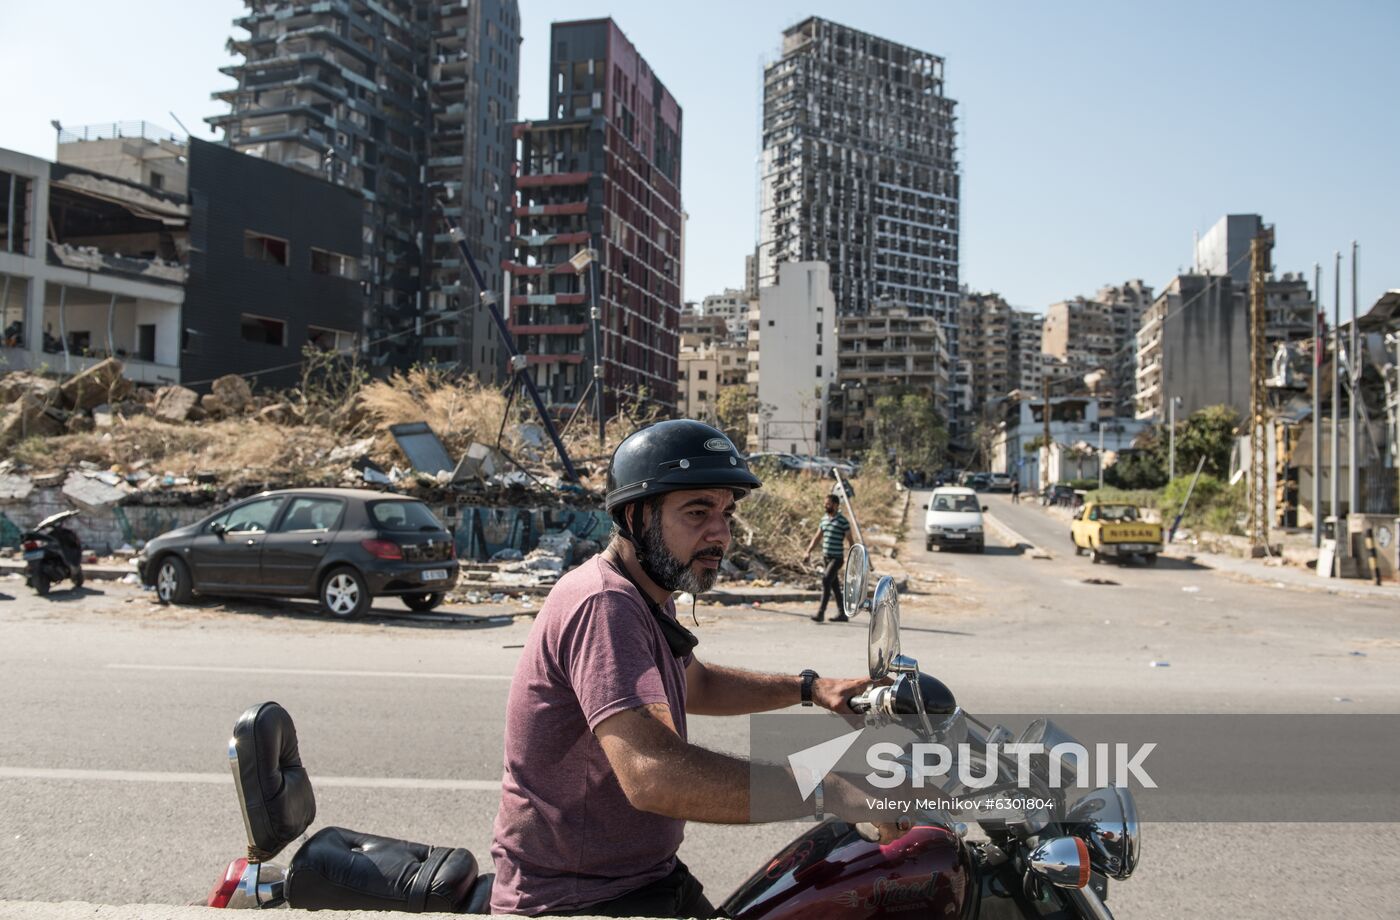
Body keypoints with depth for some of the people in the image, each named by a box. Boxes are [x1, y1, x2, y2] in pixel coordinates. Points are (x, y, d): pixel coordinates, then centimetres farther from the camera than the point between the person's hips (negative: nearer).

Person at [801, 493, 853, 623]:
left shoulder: (842, 521, -9)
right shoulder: (824, 519, 11)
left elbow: (850, 540, -6)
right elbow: (817, 537, 16)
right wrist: (808, 552, 6)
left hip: (836, 558, -7)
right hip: (825, 557, 7)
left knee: (826, 581, -19)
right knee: (834, 585, 11)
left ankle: (820, 613, -19)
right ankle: (842, 613, 19)